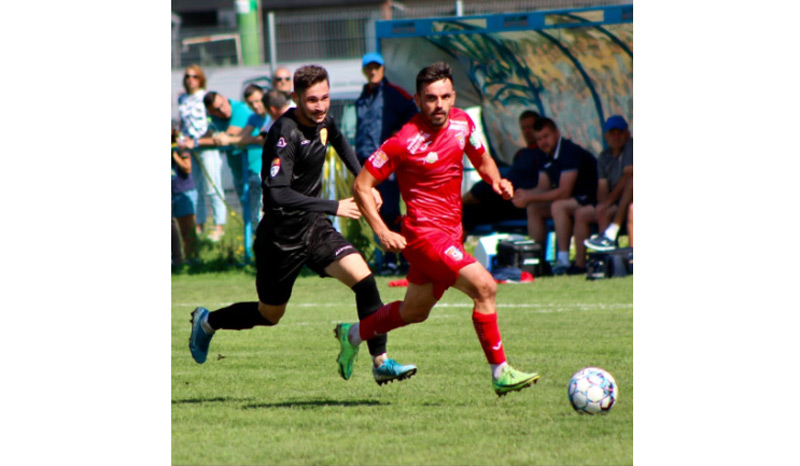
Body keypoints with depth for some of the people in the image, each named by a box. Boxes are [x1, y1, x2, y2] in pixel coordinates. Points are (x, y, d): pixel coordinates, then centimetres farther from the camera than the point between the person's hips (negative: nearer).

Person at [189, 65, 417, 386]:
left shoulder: (322, 122, 0)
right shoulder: (286, 133, -25)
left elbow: (339, 143, 27)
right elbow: (278, 194, -34)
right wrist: (334, 207, -36)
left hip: (313, 226, 6)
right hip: (281, 235, -6)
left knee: (363, 278, -15)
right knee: (269, 315, 11)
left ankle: (381, 363, -10)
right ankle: (207, 321, 39)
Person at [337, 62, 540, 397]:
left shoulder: (462, 123, 1)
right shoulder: (405, 141, -18)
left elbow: (482, 160, 19)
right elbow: (361, 186, -12)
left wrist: (496, 181, -3)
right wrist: (383, 232, -20)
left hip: (450, 233, 8)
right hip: (424, 232, -8)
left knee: (415, 311, 22)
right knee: (484, 287, -21)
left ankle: (353, 333, 43)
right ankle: (500, 373, -15)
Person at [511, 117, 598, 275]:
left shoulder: (570, 152, -21)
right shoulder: (548, 156, 8)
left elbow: (564, 192, -26)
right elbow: (543, 188, 9)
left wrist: (530, 198, -24)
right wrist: (524, 194, -13)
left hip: (593, 200, -10)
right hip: (576, 200, 10)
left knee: (558, 206, -34)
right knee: (533, 208, 4)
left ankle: (563, 261, -35)